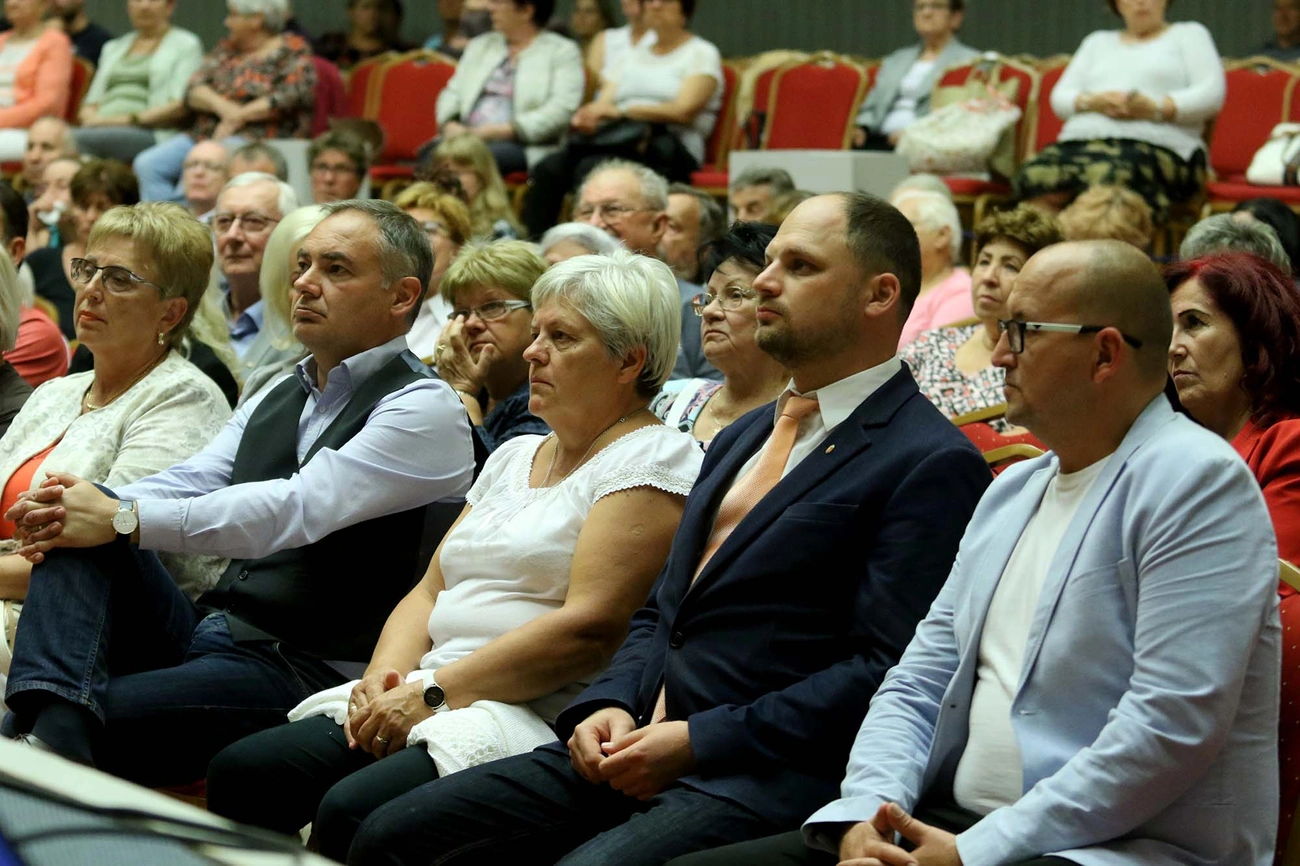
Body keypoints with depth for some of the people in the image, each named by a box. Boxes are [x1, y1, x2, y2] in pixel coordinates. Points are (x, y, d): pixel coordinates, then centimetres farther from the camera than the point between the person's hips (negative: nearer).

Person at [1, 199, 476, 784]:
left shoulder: (426, 411, -8)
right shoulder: (278, 396, 20)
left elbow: (298, 510, -21)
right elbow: (188, 484, 8)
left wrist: (124, 519, -23)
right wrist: (67, 512, -13)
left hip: (303, 672, -8)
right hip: (204, 635, 8)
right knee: (76, 536, -17)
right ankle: (52, 727, -36)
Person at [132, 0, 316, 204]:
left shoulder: (292, 50, 4)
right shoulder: (226, 49, 21)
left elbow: (294, 94, -11)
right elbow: (193, 88, 10)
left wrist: (239, 116, -11)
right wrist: (221, 105, -13)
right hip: (204, 133, 7)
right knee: (147, 164, -18)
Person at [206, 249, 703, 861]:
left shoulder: (652, 460, -5)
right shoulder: (515, 456, 23)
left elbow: (591, 626, -16)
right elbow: (431, 591, 20)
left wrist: (435, 693, -16)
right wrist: (386, 676, -2)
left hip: (543, 723, -8)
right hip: (430, 700, 8)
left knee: (353, 812, -31)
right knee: (241, 772, -12)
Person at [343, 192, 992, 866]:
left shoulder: (930, 465, -6)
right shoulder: (740, 438, 23)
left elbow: (886, 667, -15)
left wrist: (697, 740, -16)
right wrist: (611, 704, 4)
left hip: (764, 780, -8)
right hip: (634, 746, 8)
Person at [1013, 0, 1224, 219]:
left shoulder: (1189, 34, 21)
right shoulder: (1098, 42, 32)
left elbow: (1212, 95, 4)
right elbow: (1060, 98, 20)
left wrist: (1155, 109, -11)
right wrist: (1091, 102, -4)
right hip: (1081, 140, 4)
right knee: (1034, 174, -33)